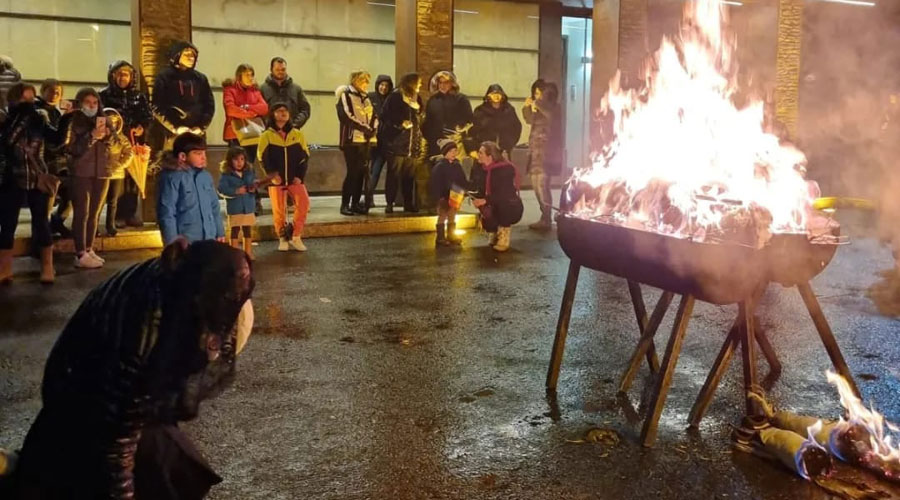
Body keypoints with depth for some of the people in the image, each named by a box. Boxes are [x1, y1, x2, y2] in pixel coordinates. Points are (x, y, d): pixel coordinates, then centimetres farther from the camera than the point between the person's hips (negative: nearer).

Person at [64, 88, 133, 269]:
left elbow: (118, 145, 5)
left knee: (94, 214, 10)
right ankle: (80, 255, -8)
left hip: (102, 173, 5)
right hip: (81, 173, -5)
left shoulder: (104, 120, 11)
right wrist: (92, 136, -21)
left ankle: (89, 250, 17)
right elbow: (72, 149, -12)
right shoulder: (74, 122, -1)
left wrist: (109, 135, -15)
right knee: (81, 213, -7)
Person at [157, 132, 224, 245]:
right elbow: (167, 212, -13)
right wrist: (173, 244, -17)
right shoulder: (172, 177, -10)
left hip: (208, 240, 7)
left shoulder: (206, 176, 10)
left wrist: (220, 232, 18)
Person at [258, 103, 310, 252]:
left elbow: (305, 157, 6)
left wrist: (300, 176, -5)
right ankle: (282, 238, 18)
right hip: (277, 180, -1)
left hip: (295, 179, 1)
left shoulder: (297, 134, 8)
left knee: (303, 203, -17)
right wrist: (272, 174, -14)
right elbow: (262, 158, -1)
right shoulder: (267, 135, 2)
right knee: (278, 210, 0)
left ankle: (295, 236, -4)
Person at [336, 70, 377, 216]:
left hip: (367, 139, 6)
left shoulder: (366, 97, 20)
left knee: (362, 172, 3)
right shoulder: (345, 95, -1)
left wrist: (372, 129, -5)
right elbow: (348, 116, -12)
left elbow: (374, 116, 15)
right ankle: (345, 204, -4)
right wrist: (365, 128, -15)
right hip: (352, 139, -6)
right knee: (353, 171, -11)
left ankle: (356, 203, 10)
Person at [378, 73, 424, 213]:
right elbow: (385, 117, -7)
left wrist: (420, 141, 15)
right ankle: (389, 204, 0)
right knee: (394, 174, -4)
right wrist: (400, 124, -18)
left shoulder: (417, 99, 18)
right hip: (396, 143, -6)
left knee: (410, 175, 5)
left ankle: (408, 203, 14)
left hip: (412, 145, 6)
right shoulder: (395, 97, -2)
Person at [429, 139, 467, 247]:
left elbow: (462, 180, 11)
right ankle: (440, 238, 7)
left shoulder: (457, 165, 5)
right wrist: (438, 196, -18)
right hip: (444, 196, -6)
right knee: (442, 216, 1)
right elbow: (435, 182, -15)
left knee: (452, 216, 14)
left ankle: (451, 236, 25)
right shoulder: (439, 166, -13)